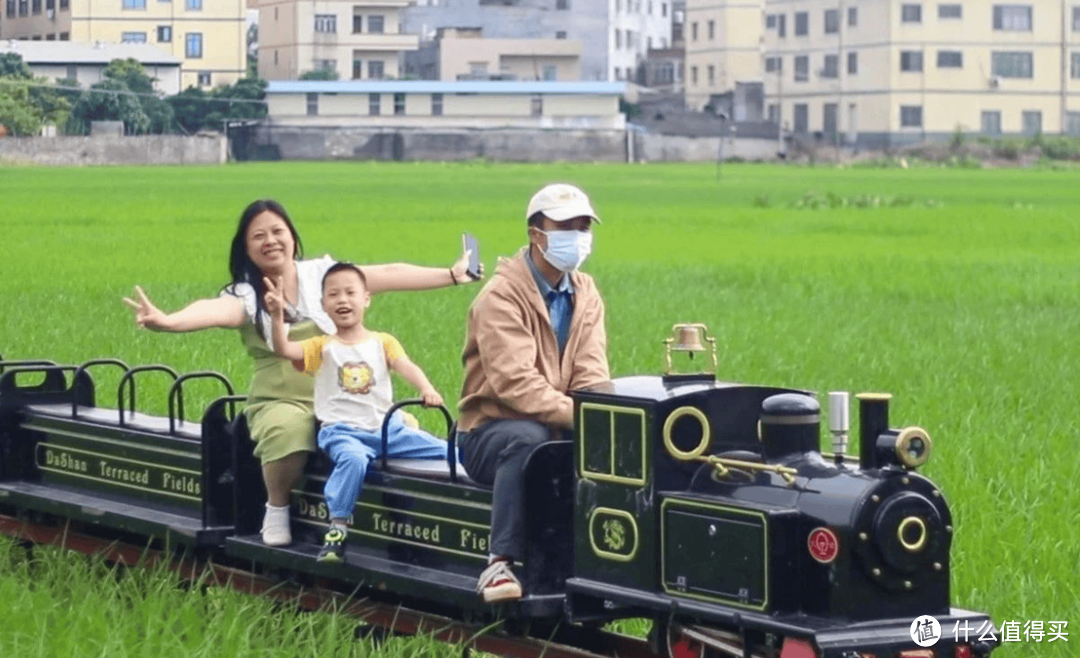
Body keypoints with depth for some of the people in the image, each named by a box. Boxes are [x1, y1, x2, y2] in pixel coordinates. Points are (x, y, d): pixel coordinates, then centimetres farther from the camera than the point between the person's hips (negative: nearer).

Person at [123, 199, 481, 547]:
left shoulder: (323, 274, 8)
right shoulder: (246, 296, 2)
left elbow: (388, 275, 6)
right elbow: (213, 311, -19)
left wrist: (451, 275, 3)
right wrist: (166, 321, -41)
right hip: (280, 402, -2)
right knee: (286, 432, -38)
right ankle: (277, 508, -7)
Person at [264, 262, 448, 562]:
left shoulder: (383, 342, 13)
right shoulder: (322, 347, 9)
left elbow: (405, 366, -6)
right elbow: (283, 350, -8)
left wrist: (427, 390, -26)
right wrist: (277, 315, -26)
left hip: (388, 428, 3)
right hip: (342, 431, -3)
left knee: (448, 452, -11)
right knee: (353, 458, -37)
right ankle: (337, 527, -29)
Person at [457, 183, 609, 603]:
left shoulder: (585, 294, 10)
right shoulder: (501, 296, -12)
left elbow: (592, 375, -1)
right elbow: (514, 382, -25)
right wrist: (574, 414, -35)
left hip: (559, 429, 6)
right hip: (491, 430, -6)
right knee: (527, 439, -39)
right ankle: (500, 563, -37)